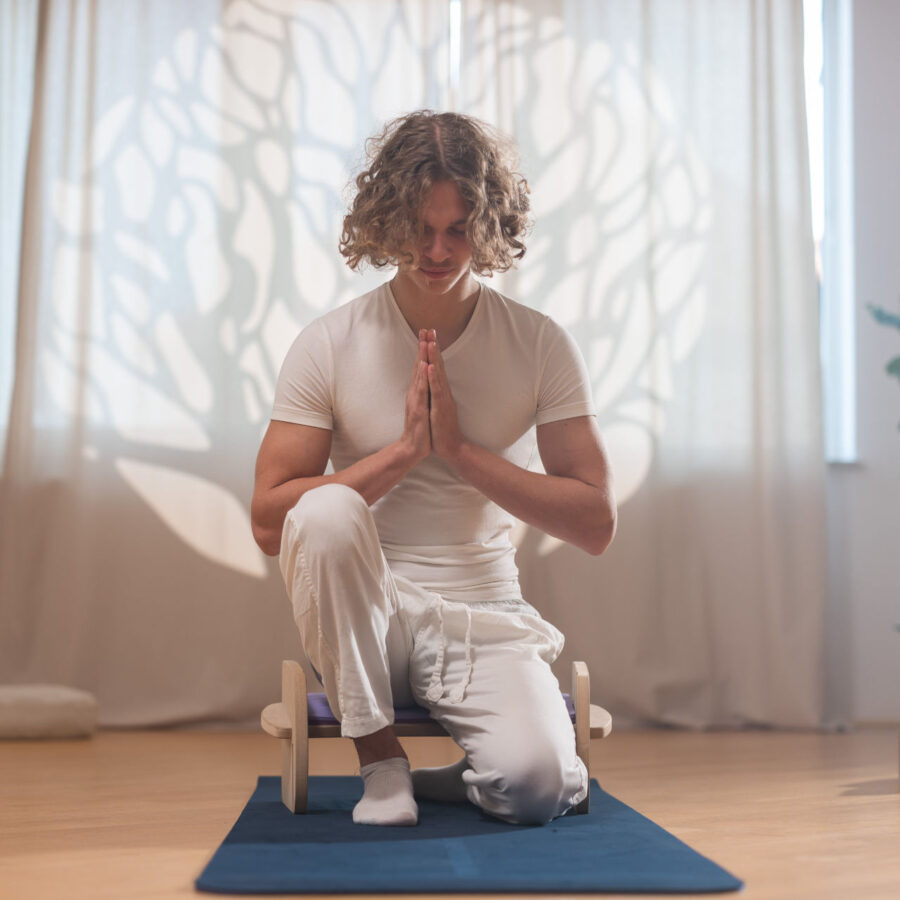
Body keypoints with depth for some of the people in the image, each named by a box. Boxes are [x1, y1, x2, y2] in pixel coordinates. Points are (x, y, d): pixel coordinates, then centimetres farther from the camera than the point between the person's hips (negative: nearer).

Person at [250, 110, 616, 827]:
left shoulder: (542, 346, 0)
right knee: (326, 511, -33)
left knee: (537, 788, -28)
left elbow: (597, 523, -4)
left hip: (485, 616, 0)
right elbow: (268, 521, -7)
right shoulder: (329, 345, -3)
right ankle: (379, 759, -14)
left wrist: (460, 450, -14)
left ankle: (448, 778, 12)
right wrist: (403, 451, -16)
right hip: (367, 614, 0)